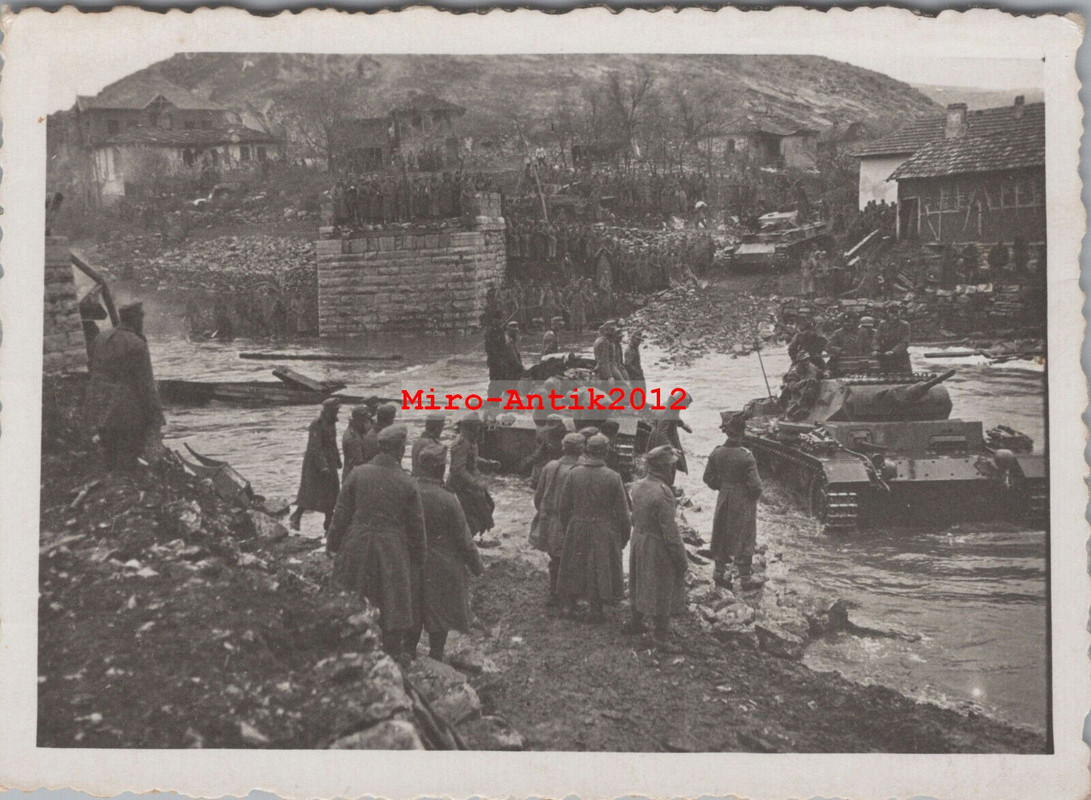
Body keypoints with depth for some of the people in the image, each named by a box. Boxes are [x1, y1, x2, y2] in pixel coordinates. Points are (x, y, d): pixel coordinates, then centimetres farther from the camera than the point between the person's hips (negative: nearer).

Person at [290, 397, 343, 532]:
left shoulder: (332, 423, 10)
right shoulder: (317, 425, -18)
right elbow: (314, 447, -23)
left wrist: (338, 460, 20)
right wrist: (322, 466, -28)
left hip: (329, 463, 8)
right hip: (315, 464, -8)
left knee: (332, 492, 6)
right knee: (310, 493, -2)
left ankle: (328, 523, 13)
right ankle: (296, 517, 14)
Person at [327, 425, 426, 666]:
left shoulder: (358, 473, -9)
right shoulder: (407, 483, -12)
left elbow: (342, 511, -3)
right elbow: (416, 526, -5)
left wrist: (332, 543, 9)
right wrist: (419, 560, 7)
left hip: (357, 545, 2)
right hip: (392, 548, -2)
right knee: (393, 599, 12)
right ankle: (393, 650, 21)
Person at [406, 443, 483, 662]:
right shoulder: (448, 500, -22)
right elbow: (464, 540, -13)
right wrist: (477, 567, 1)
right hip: (442, 568, -4)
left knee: (412, 621, 19)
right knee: (439, 622, 12)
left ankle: (408, 658, 29)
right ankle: (435, 660, 22)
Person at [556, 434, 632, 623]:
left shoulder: (574, 474, -9)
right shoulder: (613, 478, -15)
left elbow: (563, 506, 0)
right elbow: (622, 512, -10)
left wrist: (566, 527, 15)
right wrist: (625, 536, 4)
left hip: (577, 529, 2)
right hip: (604, 533, -2)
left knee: (574, 567, 18)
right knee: (600, 570, 12)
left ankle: (569, 605, 30)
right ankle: (594, 610, 18)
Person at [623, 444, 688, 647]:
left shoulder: (638, 486, -2)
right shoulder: (663, 492, -27)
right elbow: (670, 532, -23)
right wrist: (682, 560, -15)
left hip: (639, 541, 8)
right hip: (657, 547, -8)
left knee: (640, 583, 24)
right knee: (661, 591, 6)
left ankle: (636, 622, 39)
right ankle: (661, 635, 17)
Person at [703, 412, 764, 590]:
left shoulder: (716, 453, -11)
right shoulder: (746, 457, -25)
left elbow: (709, 478, 0)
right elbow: (754, 484, -22)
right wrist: (755, 495, -1)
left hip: (723, 502, 4)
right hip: (743, 503, -4)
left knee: (721, 535, 19)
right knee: (744, 538, 9)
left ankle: (719, 572, 32)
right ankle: (746, 578, 21)